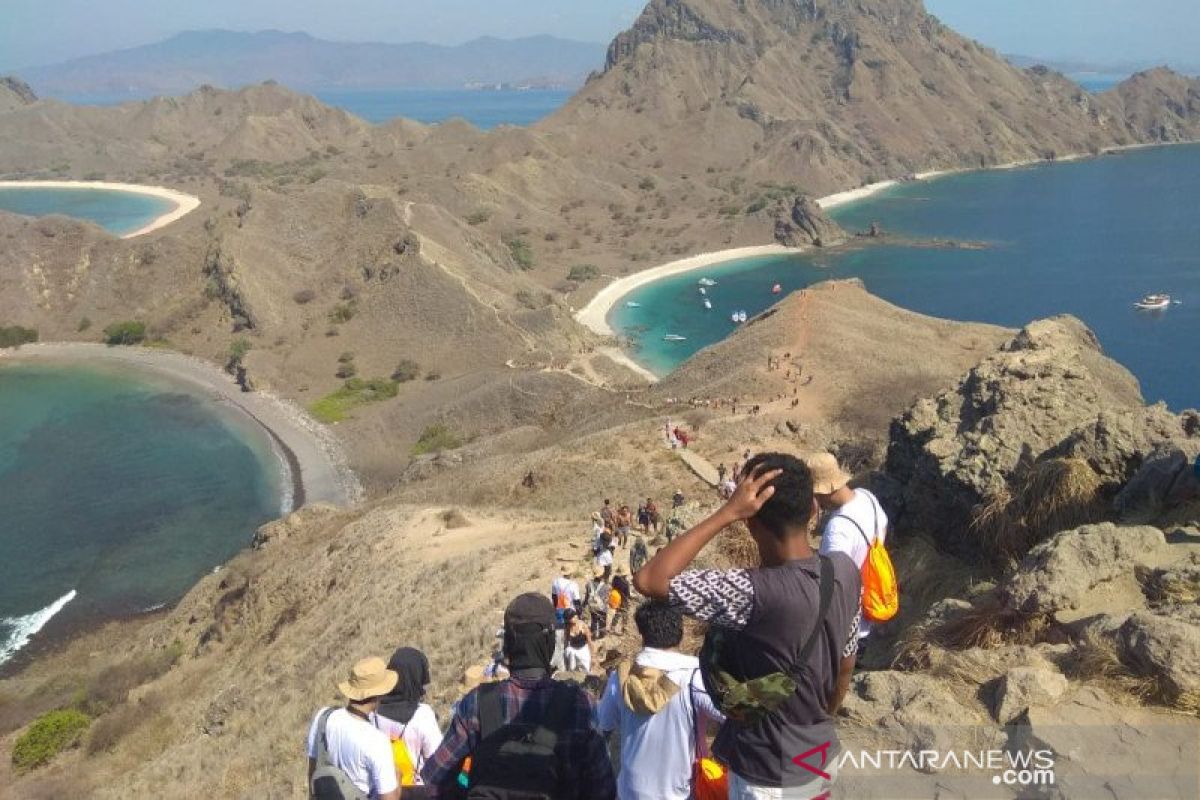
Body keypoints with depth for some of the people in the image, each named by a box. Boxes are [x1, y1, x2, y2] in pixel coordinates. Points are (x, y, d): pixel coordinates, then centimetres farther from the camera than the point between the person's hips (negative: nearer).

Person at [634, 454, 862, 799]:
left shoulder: (757, 592, -35)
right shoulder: (845, 570, -13)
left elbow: (648, 580, -33)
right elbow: (845, 666, 2)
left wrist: (727, 512, -32)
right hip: (824, 757, 6)